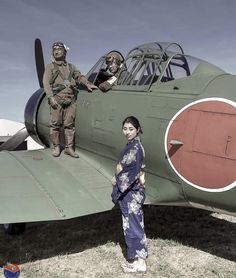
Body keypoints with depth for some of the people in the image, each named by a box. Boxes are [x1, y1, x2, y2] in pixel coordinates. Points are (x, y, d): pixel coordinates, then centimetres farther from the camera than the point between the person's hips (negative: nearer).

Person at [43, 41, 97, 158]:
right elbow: (46, 83, 0)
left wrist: (87, 84, -4)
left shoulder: (71, 67, 22)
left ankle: (69, 148, 7)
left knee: (69, 125, 2)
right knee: (55, 124, -3)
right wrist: (51, 97, -13)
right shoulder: (50, 67, 10)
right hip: (57, 100, -3)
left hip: (70, 100, 3)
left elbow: (79, 76, 18)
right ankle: (56, 147, 7)